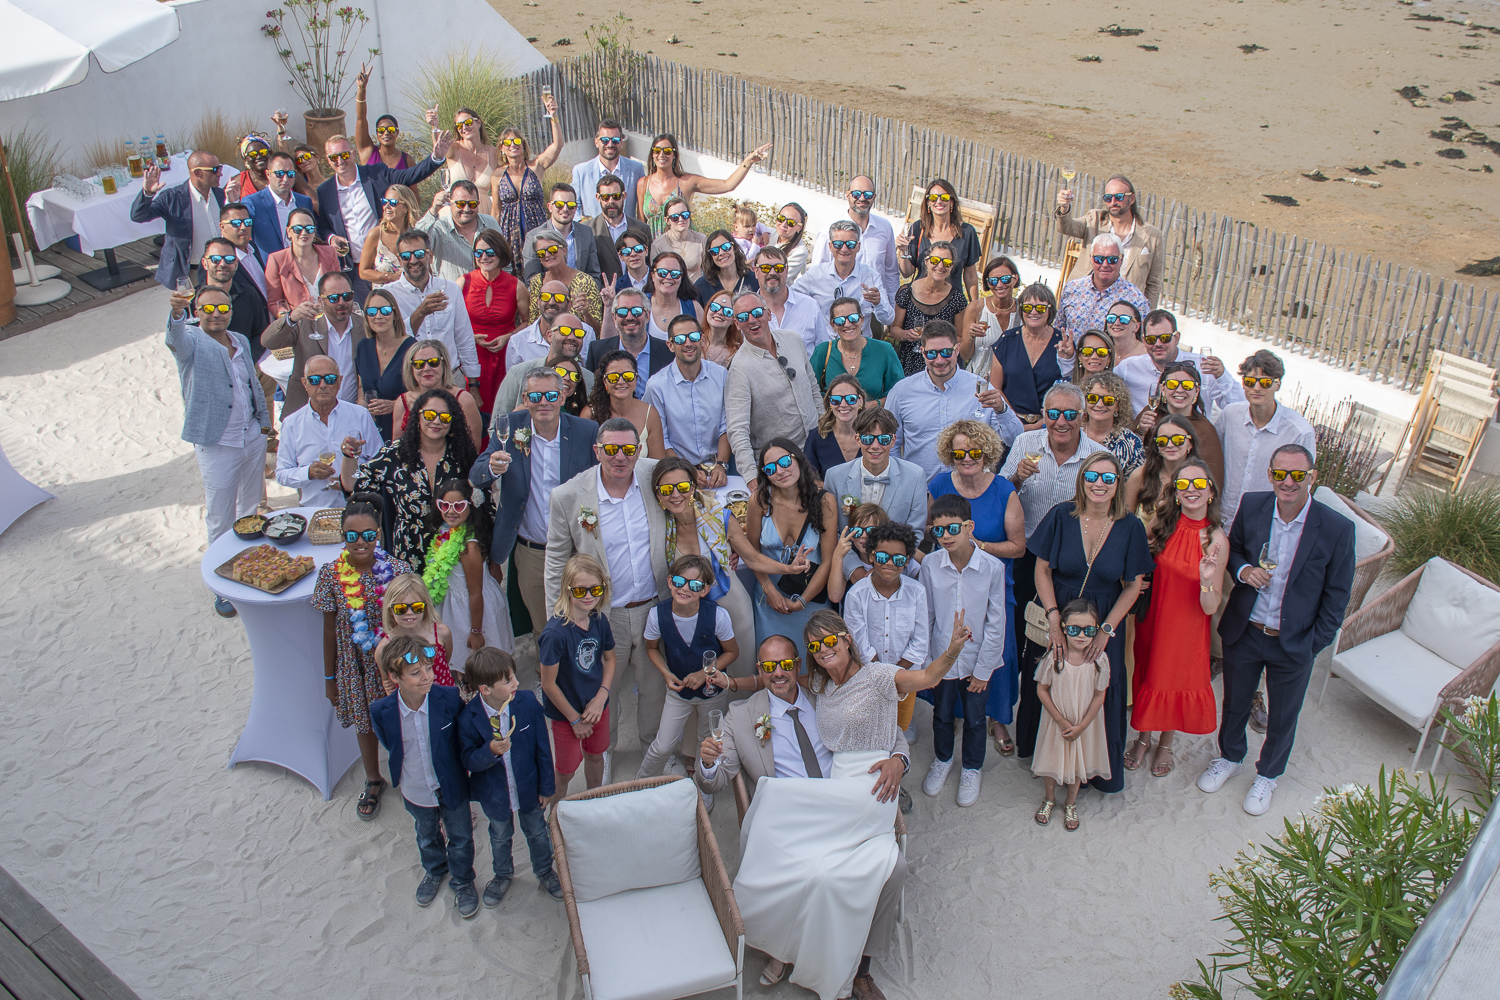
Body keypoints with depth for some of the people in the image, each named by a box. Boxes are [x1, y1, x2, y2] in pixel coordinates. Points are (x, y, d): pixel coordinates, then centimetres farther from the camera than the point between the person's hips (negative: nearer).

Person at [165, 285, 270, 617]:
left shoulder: (241, 341, 9)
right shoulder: (191, 342, -10)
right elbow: (176, 340, -36)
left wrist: (264, 424, 18)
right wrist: (177, 312, -57)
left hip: (252, 438, 6)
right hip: (216, 444, -6)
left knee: (251, 509, 19)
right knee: (219, 518, 2)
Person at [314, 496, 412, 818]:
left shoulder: (398, 570, -17)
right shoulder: (331, 574, -14)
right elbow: (330, 630, -4)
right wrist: (329, 677, 4)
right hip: (356, 667, 1)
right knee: (365, 723, 22)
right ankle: (373, 781, 48)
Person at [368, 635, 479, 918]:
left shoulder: (450, 699, -29)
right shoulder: (381, 712, -24)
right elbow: (390, 747, -3)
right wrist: (401, 779, 6)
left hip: (452, 787, -1)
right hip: (416, 792, 2)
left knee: (460, 838, 21)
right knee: (427, 837, 29)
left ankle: (462, 882, 49)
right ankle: (434, 871, 60)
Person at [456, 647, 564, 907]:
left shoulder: (528, 702, -24)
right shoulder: (468, 718, -28)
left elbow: (542, 747, -11)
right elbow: (468, 760, -17)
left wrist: (546, 786, -4)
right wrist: (490, 751, -39)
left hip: (528, 787, 1)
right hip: (494, 794, 0)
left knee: (536, 831, 25)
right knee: (500, 837, 27)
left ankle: (544, 872, 54)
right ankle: (502, 876, 57)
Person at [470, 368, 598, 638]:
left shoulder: (587, 431, -8)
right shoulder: (509, 427, -4)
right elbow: (475, 478, -7)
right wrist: (492, 467, -31)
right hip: (530, 553, 2)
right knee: (541, 629, 16)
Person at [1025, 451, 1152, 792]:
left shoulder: (1130, 527, -9)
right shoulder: (1061, 516, -10)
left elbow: (1133, 585, -3)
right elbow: (1042, 570, -5)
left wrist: (1106, 630, -11)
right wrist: (1053, 619, -15)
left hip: (1106, 623, 0)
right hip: (1057, 616, 0)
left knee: (1102, 690, 6)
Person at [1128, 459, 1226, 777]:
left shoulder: (1217, 539, -18)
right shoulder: (1162, 521, -10)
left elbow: (1210, 608, -17)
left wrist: (1207, 580, -35)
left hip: (1188, 628, -2)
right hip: (1151, 618, 2)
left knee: (1177, 682, 15)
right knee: (1147, 676, 17)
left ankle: (1166, 744, 40)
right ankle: (1143, 738, 41)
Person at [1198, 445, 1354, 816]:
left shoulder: (1337, 529, -18)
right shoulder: (1251, 506, -11)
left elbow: (1336, 596, -8)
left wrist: (1314, 645, -8)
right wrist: (1243, 570, -15)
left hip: (1293, 645, -2)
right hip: (1243, 632, 2)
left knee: (1282, 717, 18)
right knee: (1234, 702, 22)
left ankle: (1267, 775, 45)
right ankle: (1229, 757, 50)